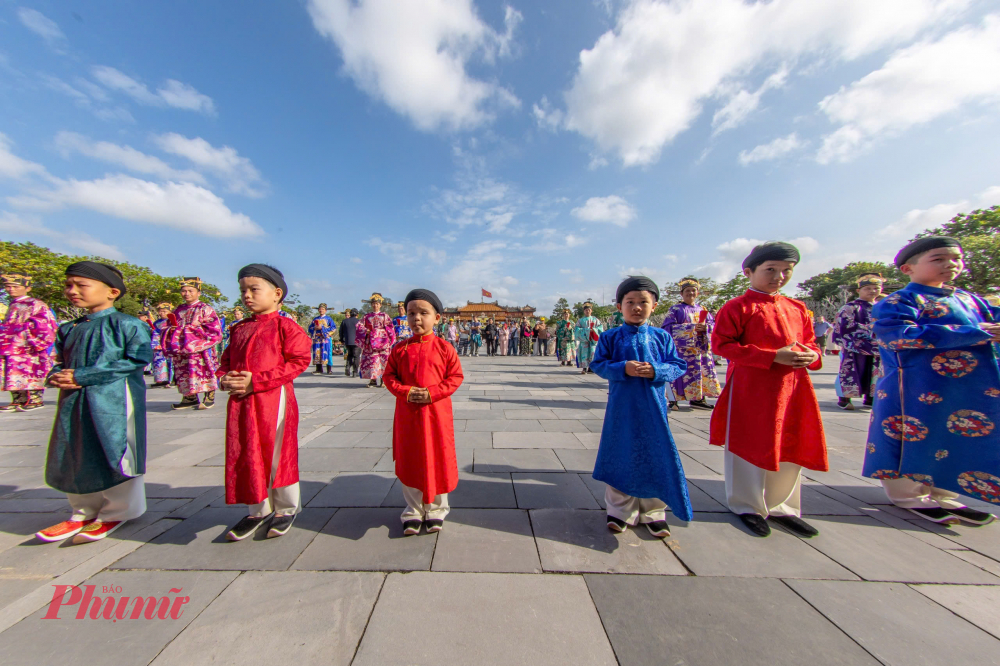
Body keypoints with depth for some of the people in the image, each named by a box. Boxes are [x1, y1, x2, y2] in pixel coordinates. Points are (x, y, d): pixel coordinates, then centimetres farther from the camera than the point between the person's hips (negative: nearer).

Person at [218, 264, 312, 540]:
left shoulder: (284, 325, -9)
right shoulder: (240, 328, 13)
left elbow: (299, 359, -17)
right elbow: (227, 359, 20)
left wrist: (257, 381, -18)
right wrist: (224, 378, -3)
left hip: (274, 400, -7)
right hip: (240, 402, 7)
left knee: (278, 455, 5)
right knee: (245, 456, 15)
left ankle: (286, 508, 27)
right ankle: (258, 509, 35)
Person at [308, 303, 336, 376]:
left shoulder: (329, 318, 7)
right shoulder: (315, 319, 19)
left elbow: (333, 327, -5)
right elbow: (310, 328, 18)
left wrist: (322, 328, -11)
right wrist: (314, 328, -5)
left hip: (326, 338, -4)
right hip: (317, 339, 4)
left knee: (327, 353, -7)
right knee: (317, 353, 0)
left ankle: (329, 369, -4)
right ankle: (319, 369, 5)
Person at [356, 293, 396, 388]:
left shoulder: (384, 316, 12)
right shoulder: (367, 316, 16)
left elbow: (390, 327, 6)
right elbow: (359, 325, 10)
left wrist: (382, 330, -9)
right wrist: (366, 330, -6)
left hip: (382, 340, -1)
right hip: (371, 340, 1)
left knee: (383, 358, -7)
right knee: (371, 359, -3)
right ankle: (373, 380, 4)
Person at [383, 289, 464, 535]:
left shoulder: (444, 348, -6)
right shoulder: (400, 349, 0)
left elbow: (456, 376, -6)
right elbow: (390, 376, 3)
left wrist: (432, 393, -17)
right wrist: (406, 392, -14)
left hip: (436, 412, -2)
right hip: (407, 413, 2)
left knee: (438, 461, 10)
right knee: (409, 462, 14)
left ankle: (436, 509, 34)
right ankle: (413, 510, 36)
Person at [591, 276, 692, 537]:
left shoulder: (661, 337, 3)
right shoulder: (610, 337, -2)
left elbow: (679, 365, 3)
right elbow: (597, 365, -4)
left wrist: (657, 371, -16)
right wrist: (622, 368, -20)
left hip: (653, 407, 2)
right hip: (621, 407, -1)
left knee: (655, 456, 11)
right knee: (621, 456, 10)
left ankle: (653, 512, 33)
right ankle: (620, 509, 30)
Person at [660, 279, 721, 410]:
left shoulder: (702, 310, 18)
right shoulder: (675, 309, 2)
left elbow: (714, 324, 13)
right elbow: (667, 327, -10)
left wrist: (706, 327, -11)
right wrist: (691, 327, -16)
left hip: (701, 348, 5)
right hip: (683, 349, -5)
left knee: (703, 372, 5)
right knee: (681, 373, -8)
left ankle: (697, 399, 17)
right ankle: (673, 399, 0)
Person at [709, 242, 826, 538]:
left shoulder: (797, 309, 13)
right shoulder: (738, 307, -9)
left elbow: (811, 343, 20)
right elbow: (722, 344, -16)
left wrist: (811, 356, -4)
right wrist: (772, 356, -20)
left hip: (791, 388, 7)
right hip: (749, 388, -7)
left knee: (790, 447, 15)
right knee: (750, 448, 4)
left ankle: (780, 505, 35)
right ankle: (747, 506, 24)